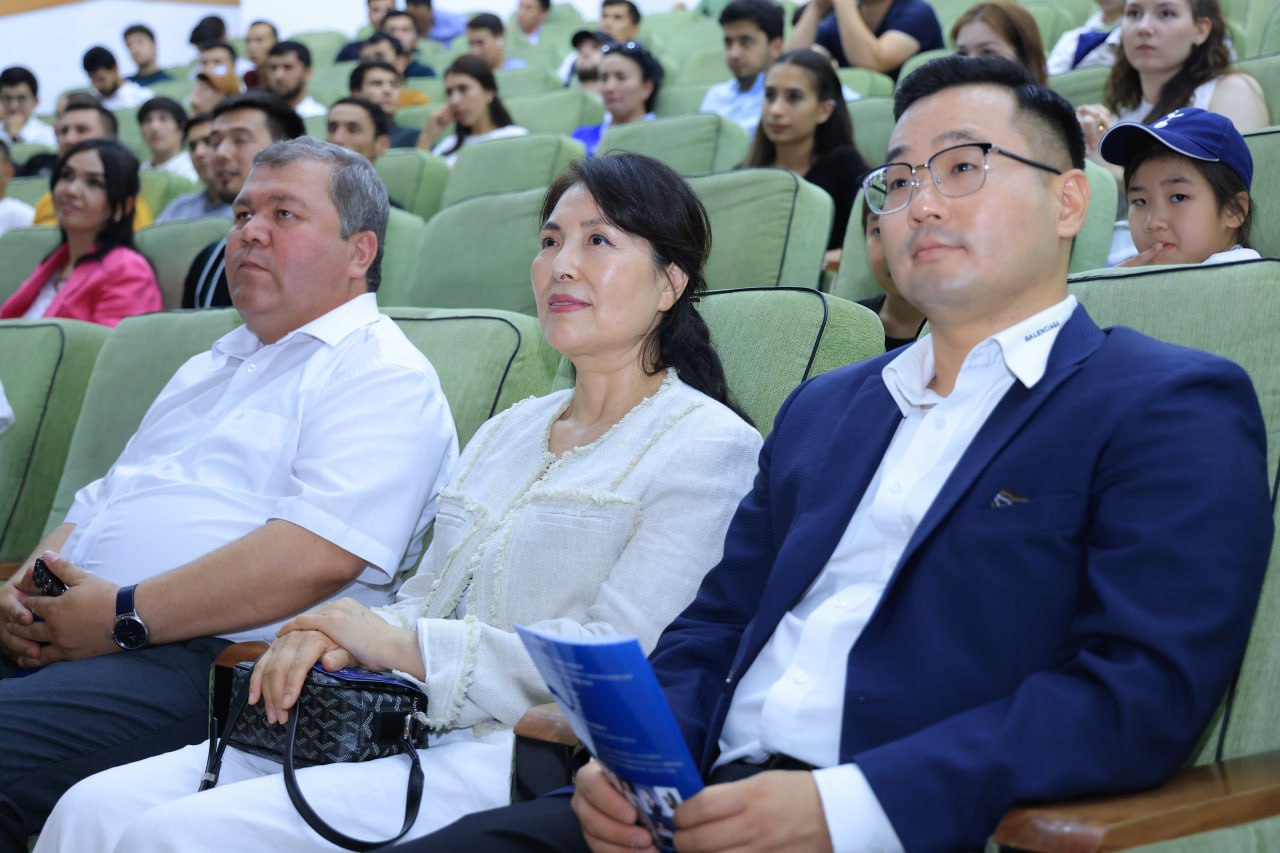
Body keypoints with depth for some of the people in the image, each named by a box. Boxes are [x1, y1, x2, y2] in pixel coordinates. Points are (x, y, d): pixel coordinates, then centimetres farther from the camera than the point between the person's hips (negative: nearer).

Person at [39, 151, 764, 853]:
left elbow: (617, 659, -13)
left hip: (523, 753, -7)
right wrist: (336, 639, -3)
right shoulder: (508, 431, 23)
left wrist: (407, 646, -13)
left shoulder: (709, 446, -2)